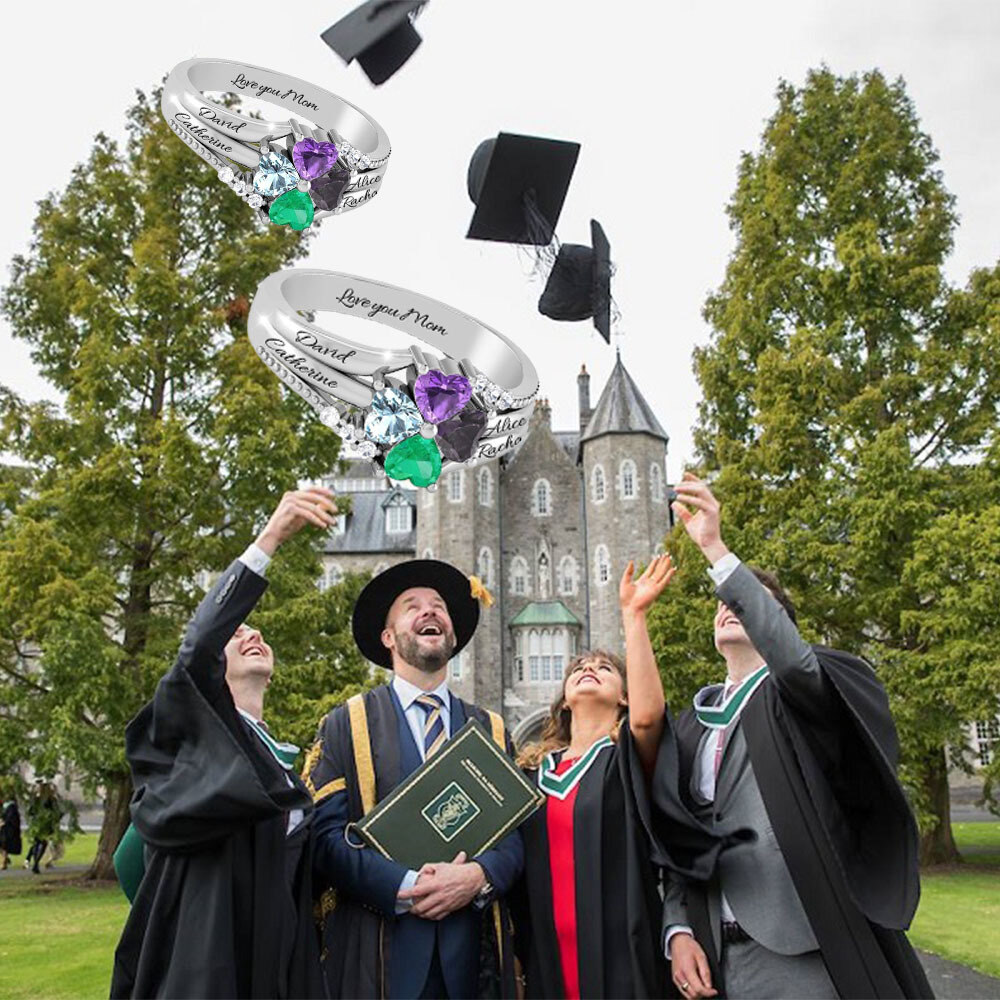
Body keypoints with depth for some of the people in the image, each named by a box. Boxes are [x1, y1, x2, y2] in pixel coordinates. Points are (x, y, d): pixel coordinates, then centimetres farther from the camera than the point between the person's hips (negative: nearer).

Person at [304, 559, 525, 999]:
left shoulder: (492, 730, 10)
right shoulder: (346, 724, 2)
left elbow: (515, 832, 4)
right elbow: (326, 835, -6)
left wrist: (478, 876, -15)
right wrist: (405, 888, -17)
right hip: (380, 954, -2)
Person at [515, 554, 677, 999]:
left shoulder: (629, 756, 2)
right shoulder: (534, 767, 13)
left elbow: (648, 714, -21)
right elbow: (516, 862, 15)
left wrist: (633, 615, -23)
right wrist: (516, 957, 7)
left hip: (621, 955, -3)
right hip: (547, 959, 4)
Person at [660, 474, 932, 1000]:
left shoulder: (803, 693, 1)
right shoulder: (692, 723, 15)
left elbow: (793, 659, -24)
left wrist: (715, 550, -28)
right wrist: (678, 930, -2)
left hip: (809, 954, -4)